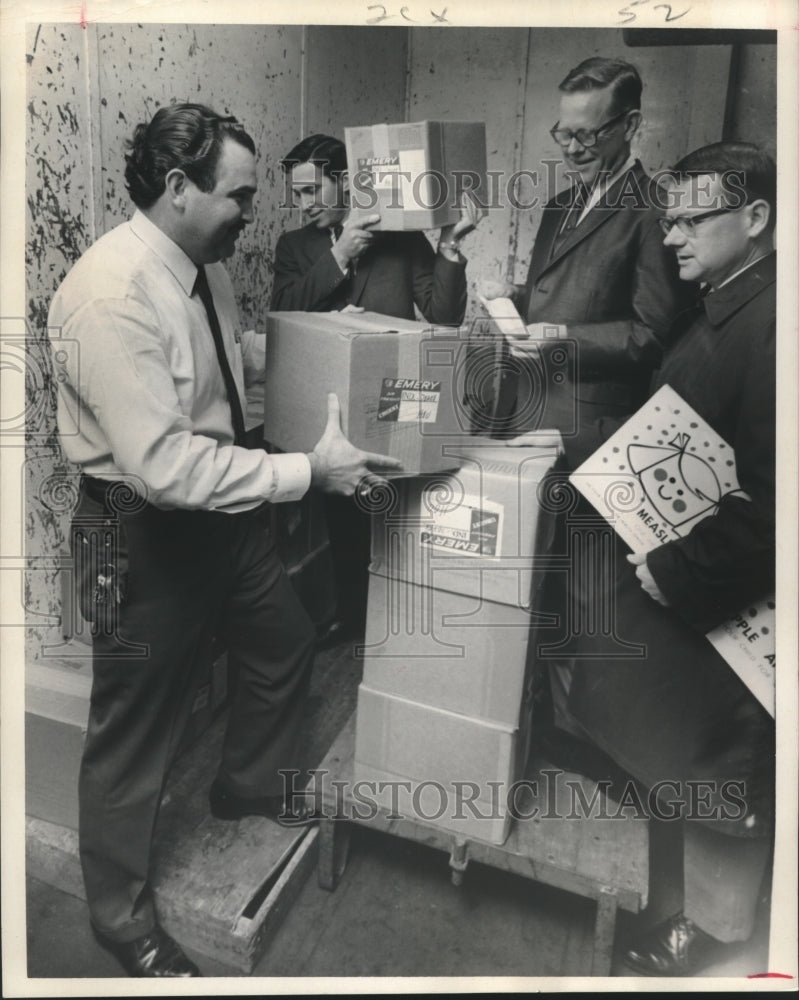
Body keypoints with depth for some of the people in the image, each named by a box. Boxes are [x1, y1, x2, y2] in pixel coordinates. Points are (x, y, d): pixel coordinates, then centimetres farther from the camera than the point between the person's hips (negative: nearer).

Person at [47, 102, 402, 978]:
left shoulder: (203, 266, 0)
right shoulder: (112, 294, -27)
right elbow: (161, 464, -32)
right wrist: (307, 472, -28)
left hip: (218, 508, 9)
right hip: (142, 530, -9)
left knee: (284, 647, 25)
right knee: (134, 726, 10)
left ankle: (246, 787, 55)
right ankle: (120, 912, 37)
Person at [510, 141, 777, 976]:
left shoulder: (769, 323, -24)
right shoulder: (716, 308, 6)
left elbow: (765, 499, -27)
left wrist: (676, 570, -19)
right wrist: (574, 444, 9)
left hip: (722, 600, -9)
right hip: (666, 564, 9)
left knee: (719, 762, 12)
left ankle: (711, 926, 38)